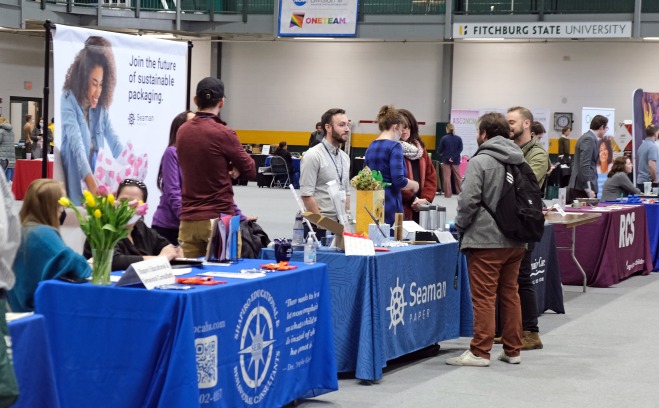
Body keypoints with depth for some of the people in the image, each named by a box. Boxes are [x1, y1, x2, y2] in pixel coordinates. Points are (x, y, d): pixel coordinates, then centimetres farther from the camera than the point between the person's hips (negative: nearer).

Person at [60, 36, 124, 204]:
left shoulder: (101, 107, 7)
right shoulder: (68, 100, -11)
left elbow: (115, 143, 0)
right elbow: (77, 144, -23)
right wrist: (92, 185, -35)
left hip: (96, 182, 5)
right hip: (75, 186, -5)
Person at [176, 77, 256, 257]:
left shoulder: (182, 131, 6)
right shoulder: (223, 133, -13)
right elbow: (250, 170, -4)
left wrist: (227, 168, 1)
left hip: (188, 219, 6)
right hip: (219, 219, -6)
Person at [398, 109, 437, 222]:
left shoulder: (420, 148, 17)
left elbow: (431, 176, 14)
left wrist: (426, 199, -2)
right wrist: (413, 199, -15)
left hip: (419, 208, 6)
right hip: (399, 208, -6)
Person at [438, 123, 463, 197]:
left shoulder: (444, 138, -10)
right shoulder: (458, 138, -3)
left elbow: (440, 150, -5)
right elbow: (460, 149, -7)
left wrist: (442, 154, 16)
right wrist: (453, 157, -10)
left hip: (446, 160, -2)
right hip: (456, 160, 2)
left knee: (447, 177, 3)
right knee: (457, 176, 13)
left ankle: (448, 193, 2)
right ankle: (459, 191, 20)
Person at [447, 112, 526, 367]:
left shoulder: (480, 162, -11)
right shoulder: (519, 162, 11)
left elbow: (469, 201, -17)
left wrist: (460, 226, -1)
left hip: (486, 241, -7)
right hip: (515, 241, 7)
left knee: (484, 297, -4)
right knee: (510, 294, 13)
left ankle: (480, 352, -1)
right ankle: (512, 350, 18)